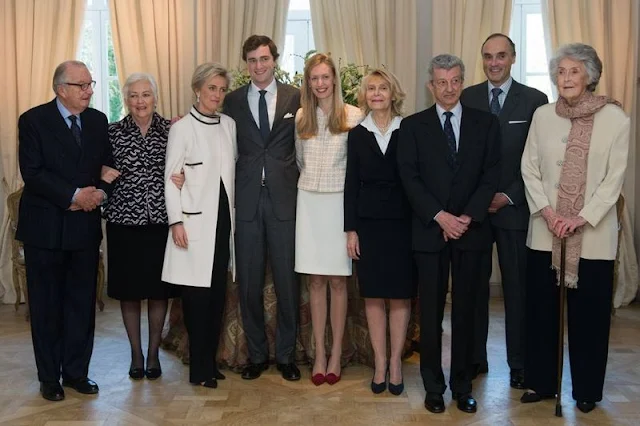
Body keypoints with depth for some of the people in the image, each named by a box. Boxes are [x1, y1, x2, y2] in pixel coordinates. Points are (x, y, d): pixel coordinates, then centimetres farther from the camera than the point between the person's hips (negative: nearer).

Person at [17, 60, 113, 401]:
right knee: (46, 305, 7)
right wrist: (74, 195, -19)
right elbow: (32, 172, -14)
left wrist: (100, 193, -11)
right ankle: (49, 377, 20)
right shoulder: (33, 120, -6)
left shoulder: (98, 121, 7)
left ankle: (77, 372, 22)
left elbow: (108, 165, 8)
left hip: (85, 224, 4)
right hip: (45, 226, -3)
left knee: (82, 302, 8)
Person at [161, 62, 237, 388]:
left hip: (224, 216, 5)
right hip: (195, 218, -5)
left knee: (218, 292, 7)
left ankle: (210, 361, 19)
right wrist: (176, 221, -11)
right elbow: (171, 178, -5)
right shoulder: (182, 128, -3)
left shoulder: (229, 125, 10)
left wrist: (236, 213, 5)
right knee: (197, 293, -2)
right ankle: (199, 368, 8)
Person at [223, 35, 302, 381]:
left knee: (288, 280, 4)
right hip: (246, 200, 1)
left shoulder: (296, 98, 5)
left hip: (284, 198, -1)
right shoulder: (233, 101, 9)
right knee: (248, 282, 7)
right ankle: (257, 354, 23)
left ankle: (286, 355, 20)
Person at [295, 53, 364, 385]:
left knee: (338, 280, 3)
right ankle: (319, 354, 15)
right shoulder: (301, 117, 6)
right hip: (309, 201, 3)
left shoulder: (353, 116, -4)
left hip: (340, 202, -3)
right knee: (315, 281, 6)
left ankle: (336, 354, 14)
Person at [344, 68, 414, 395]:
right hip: (369, 221, 2)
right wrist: (350, 229, 0)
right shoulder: (357, 135, 6)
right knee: (373, 294, 6)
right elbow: (351, 184, 5)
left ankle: (396, 361, 15)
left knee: (401, 294, 4)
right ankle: (379, 362, 16)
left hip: (402, 221, -1)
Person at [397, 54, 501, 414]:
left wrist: (467, 217, -11)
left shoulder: (486, 123, 8)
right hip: (430, 231, -1)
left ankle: (463, 386, 20)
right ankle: (434, 387, 17)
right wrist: (440, 216, -13)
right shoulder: (413, 125, 5)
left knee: (466, 311, 8)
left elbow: (492, 175, 1)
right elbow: (410, 178, -3)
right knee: (431, 313, 5)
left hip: (472, 230, 1)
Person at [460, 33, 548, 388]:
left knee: (517, 288, 7)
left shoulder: (535, 100, 0)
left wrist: (508, 196, -10)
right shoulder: (466, 99, 5)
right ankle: (474, 358, 21)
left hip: (514, 207, -1)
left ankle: (519, 364, 19)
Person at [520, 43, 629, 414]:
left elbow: (614, 177, -5)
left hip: (593, 234, -2)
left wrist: (582, 218, -14)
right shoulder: (542, 115, 4)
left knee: (588, 313, 6)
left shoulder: (615, 118, -4)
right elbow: (529, 169, 5)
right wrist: (547, 212, -8)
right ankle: (541, 382, 24)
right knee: (541, 309, 9)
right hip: (546, 231, 3)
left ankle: (587, 389, 23)